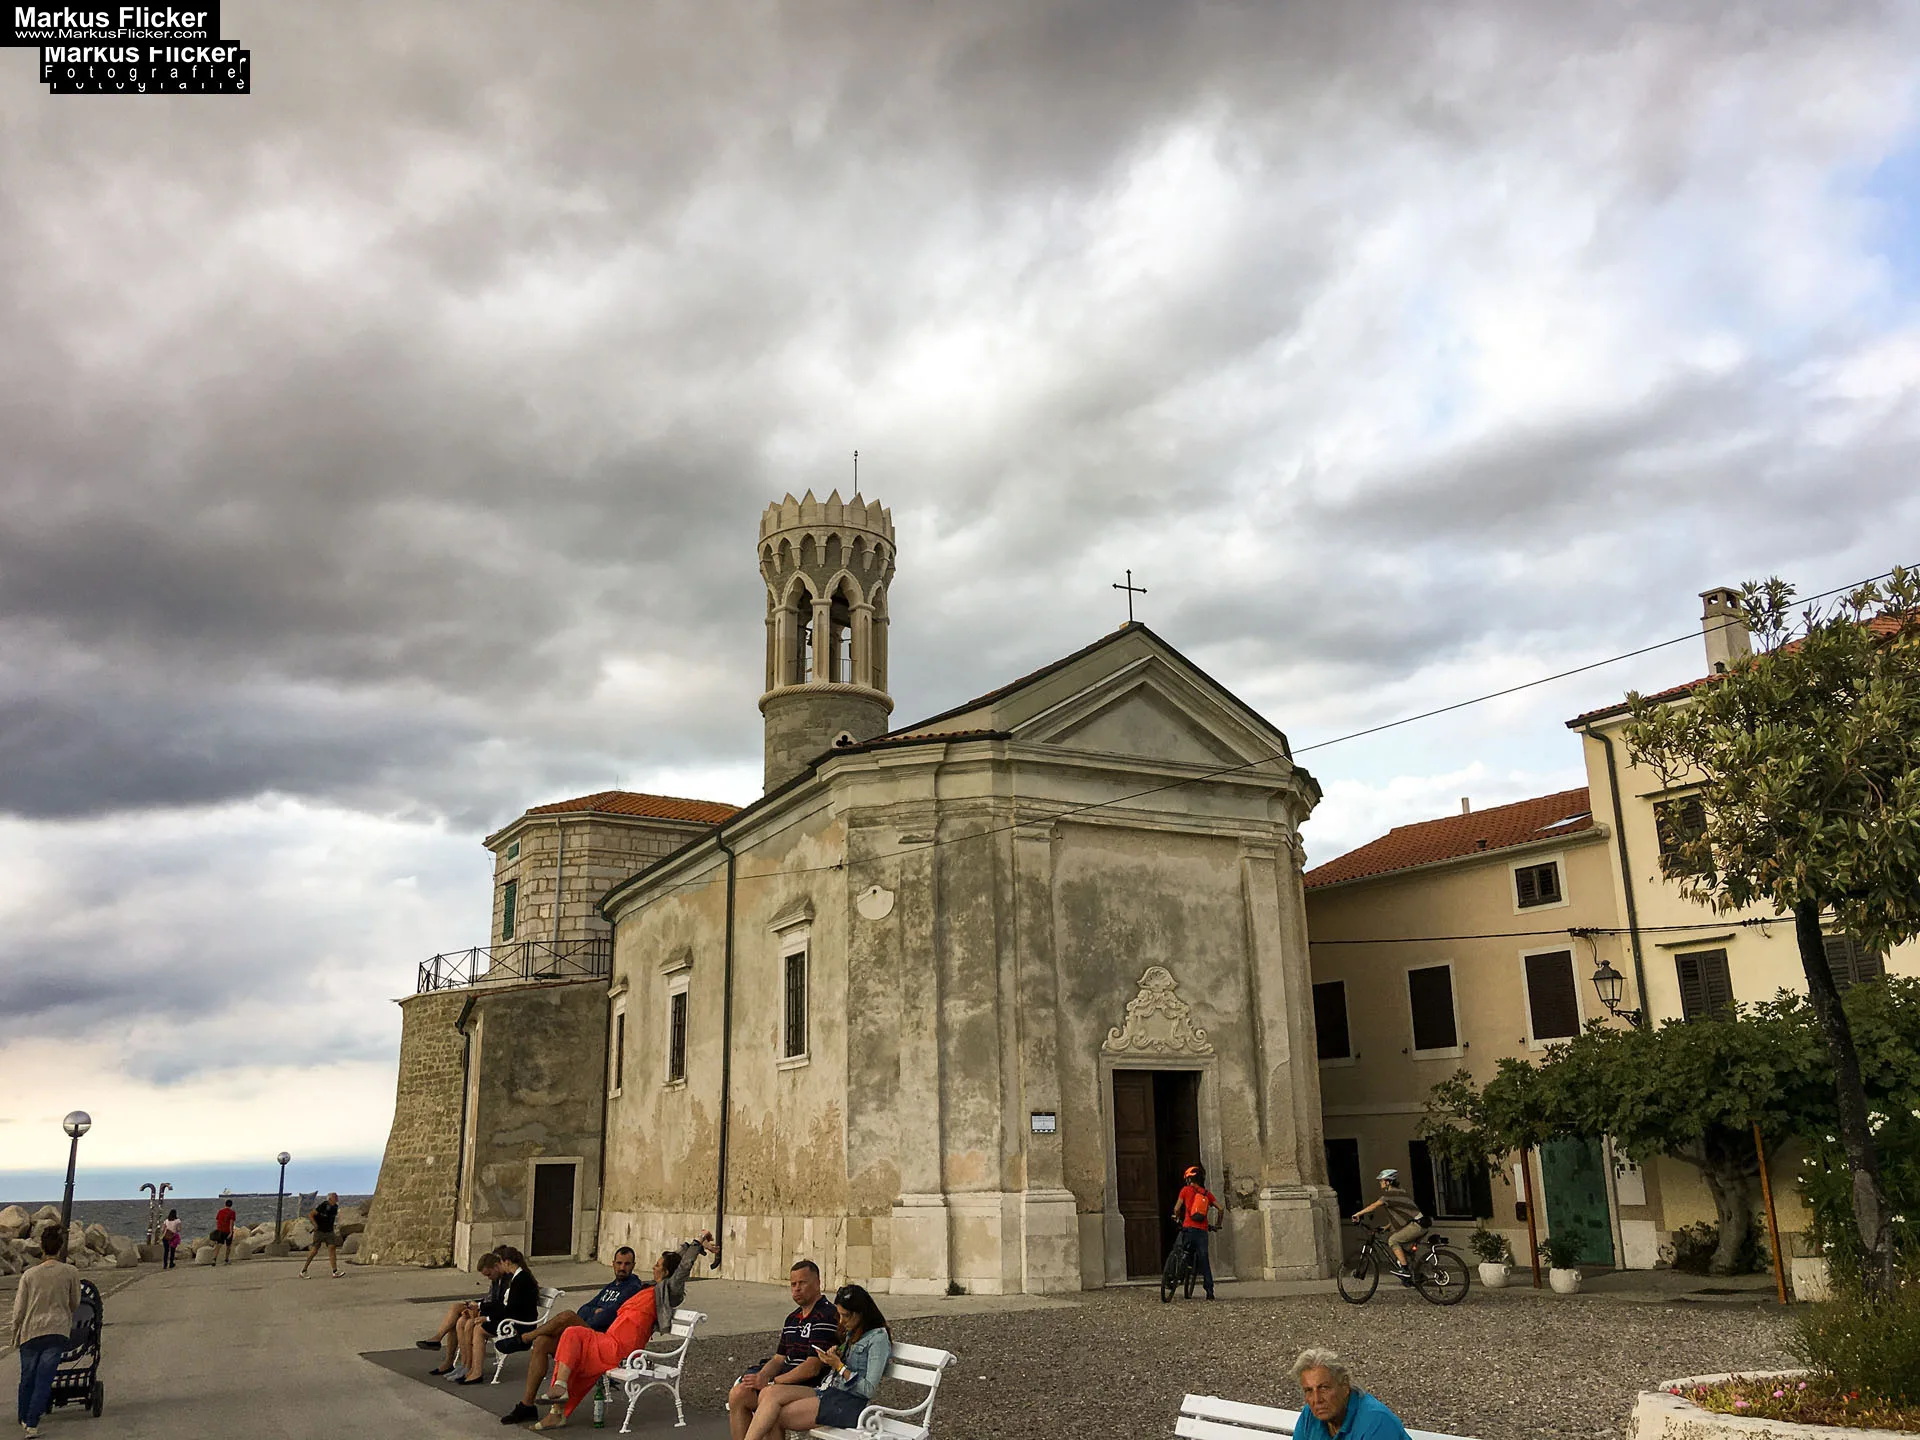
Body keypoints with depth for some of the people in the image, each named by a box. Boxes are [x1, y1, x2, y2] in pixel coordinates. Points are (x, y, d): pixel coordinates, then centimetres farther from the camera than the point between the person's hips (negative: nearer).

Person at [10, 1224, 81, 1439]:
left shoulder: (29, 1275, -4)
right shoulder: (71, 1273, -4)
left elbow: (19, 1311, 1)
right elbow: (75, 1304, 6)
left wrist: (15, 1336, 15)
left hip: (30, 1332, 2)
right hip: (57, 1331, -2)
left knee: (27, 1377, 18)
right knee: (44, 1379, 1)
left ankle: (24, 1418, 34)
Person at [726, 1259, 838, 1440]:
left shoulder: (825, 1316, -12)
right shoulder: (792, 1319, 19)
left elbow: (812, 1368, -19)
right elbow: (779, 1358, 19)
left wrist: (770, 1382, -17)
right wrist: (760, 1377, -4)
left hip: (813, 1385, -9)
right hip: (789, 1379, 9)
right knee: (738, 1394, -7)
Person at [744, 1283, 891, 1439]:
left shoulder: (878, 1337, -7)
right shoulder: (852, 1333, 20)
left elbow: (868, 1390, -12)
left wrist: (839, 1366, -14)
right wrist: (835, 1356, 2)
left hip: (851, 1403, -9)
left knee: (777, 1417, -22)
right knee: (770, 1393, -17)